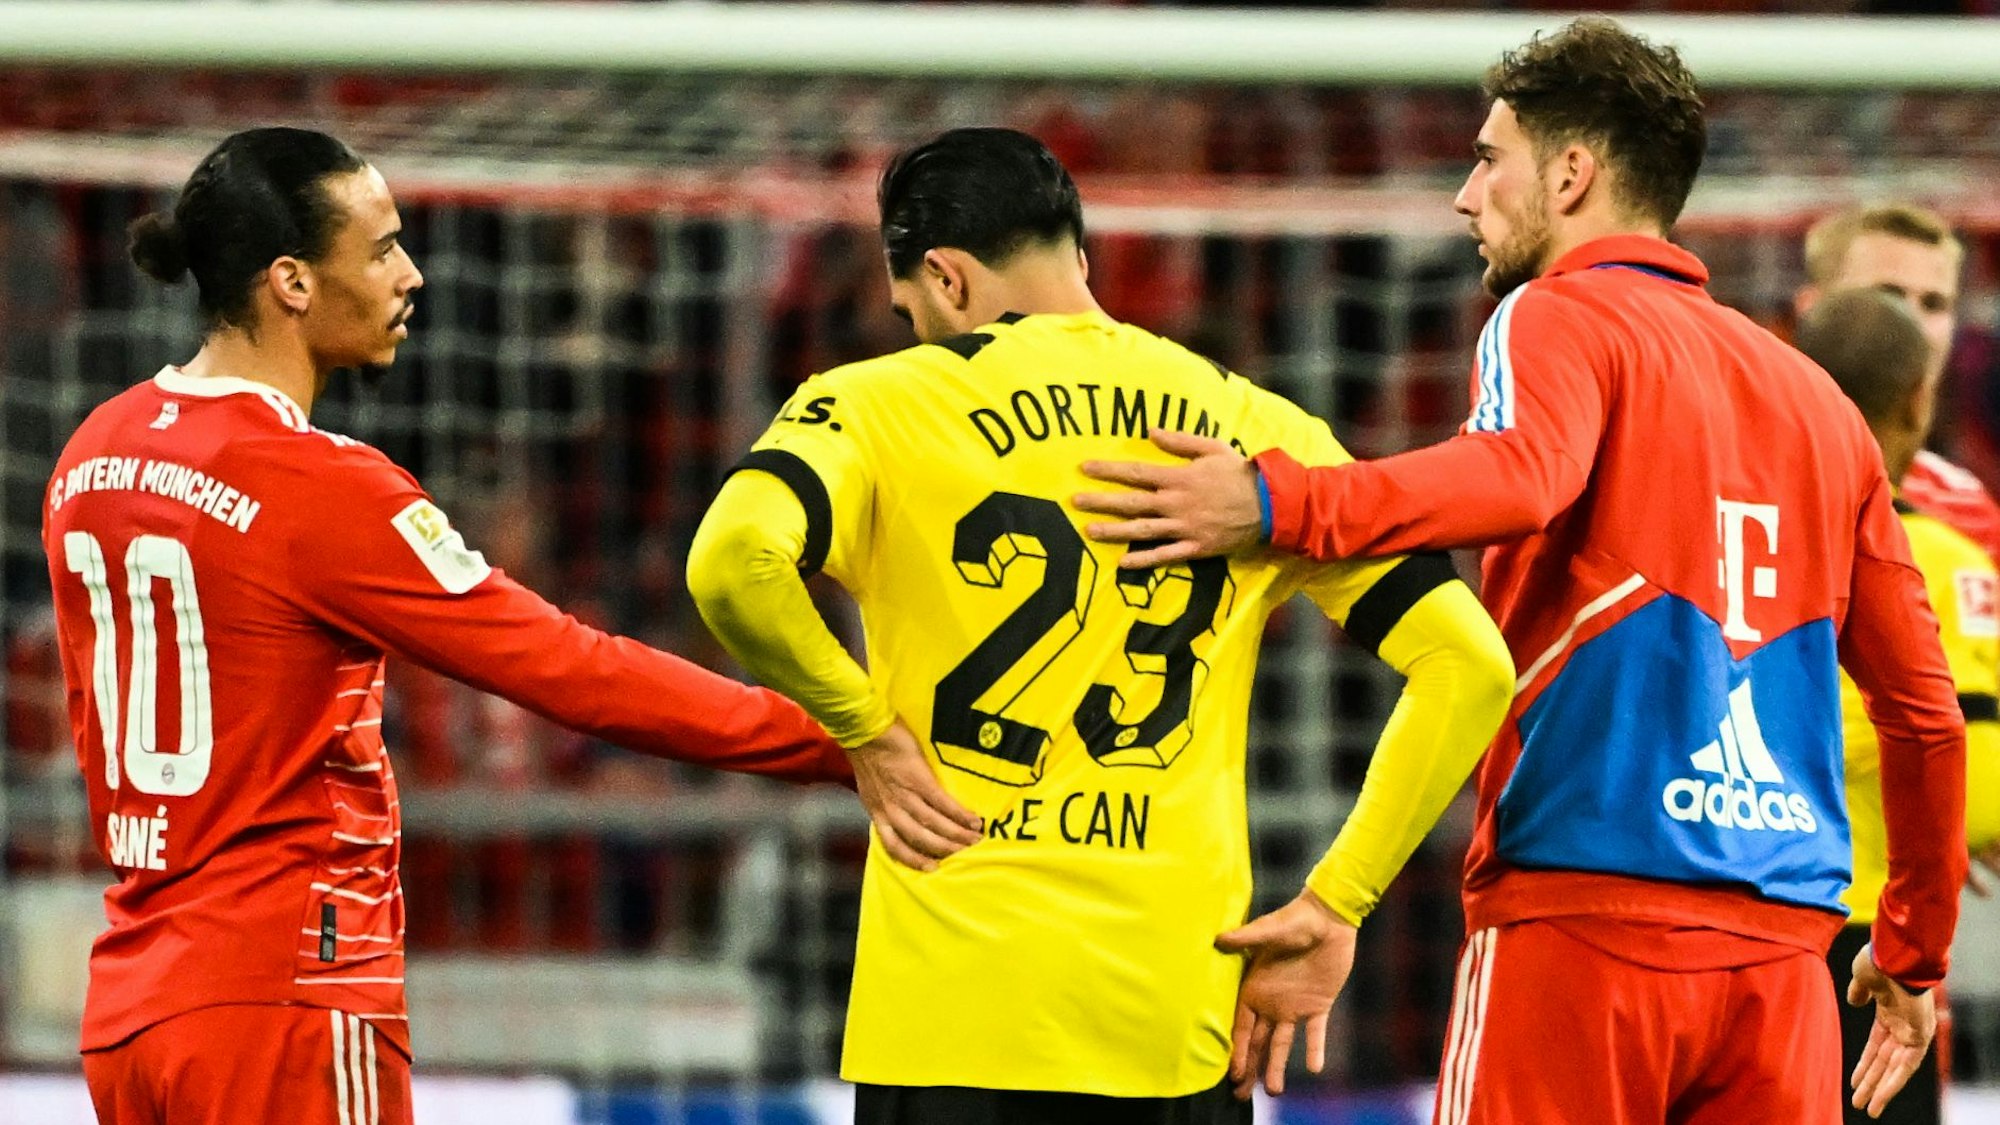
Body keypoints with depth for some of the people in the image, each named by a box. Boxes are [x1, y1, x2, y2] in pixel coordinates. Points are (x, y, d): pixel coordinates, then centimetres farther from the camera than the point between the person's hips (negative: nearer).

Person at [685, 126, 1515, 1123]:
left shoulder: (882, 407, 0)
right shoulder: (1257, 432, 11)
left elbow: (733, 561, -20)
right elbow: (1470, 664, 6)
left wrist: (863, 725, -4)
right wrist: (1331, 908, 6)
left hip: (957, 1004, -3)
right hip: (1184, 1018, 3)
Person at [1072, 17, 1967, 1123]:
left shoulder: (1560, 319, 0)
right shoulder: (1813, 395, 19)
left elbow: (1520, 477, -25)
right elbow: (1925, 704, 19)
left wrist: (1278, 504, -30)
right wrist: (1916, 953, 29)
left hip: (1586, 915, -6)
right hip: (1781, 949, 6)